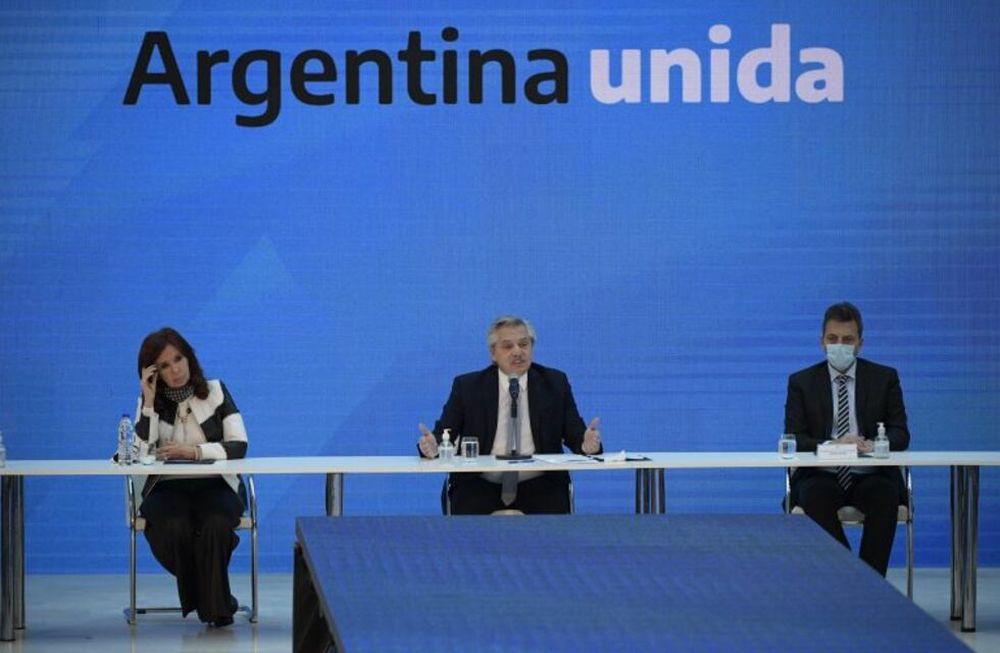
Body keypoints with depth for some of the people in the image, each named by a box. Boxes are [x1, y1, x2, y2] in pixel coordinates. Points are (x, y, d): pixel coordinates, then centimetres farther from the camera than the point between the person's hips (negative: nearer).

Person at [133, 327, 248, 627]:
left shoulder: (215, 392, 6)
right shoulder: (151, 402, 8)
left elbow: (238, 446, -5)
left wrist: (194, 451, -18)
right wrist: (148, 403, -11)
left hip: (214, 486, 0)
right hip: (167, 488, 0)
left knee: (215, 525, -35)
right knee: (174, 528, -34)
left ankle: (215, 605, -16)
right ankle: (212, 600, -11)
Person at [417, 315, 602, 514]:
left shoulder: (555, 383, 9)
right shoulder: (467, 386, 6)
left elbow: (574, 435, 6)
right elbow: (443, 434, 2)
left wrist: (587, 444, -18)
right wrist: (433, 445, -22)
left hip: (538, 488, 1)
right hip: (481, 488, -1)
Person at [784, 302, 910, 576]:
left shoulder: (884, 378, 9)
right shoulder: (801, 382, 8)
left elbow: (900, 433, 3)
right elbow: (794, 439, -1)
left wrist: (874, 445, -22)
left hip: (870, 477, 0)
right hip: (822, 476, 0)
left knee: (885, 495, -33)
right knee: (815, 496, -34)